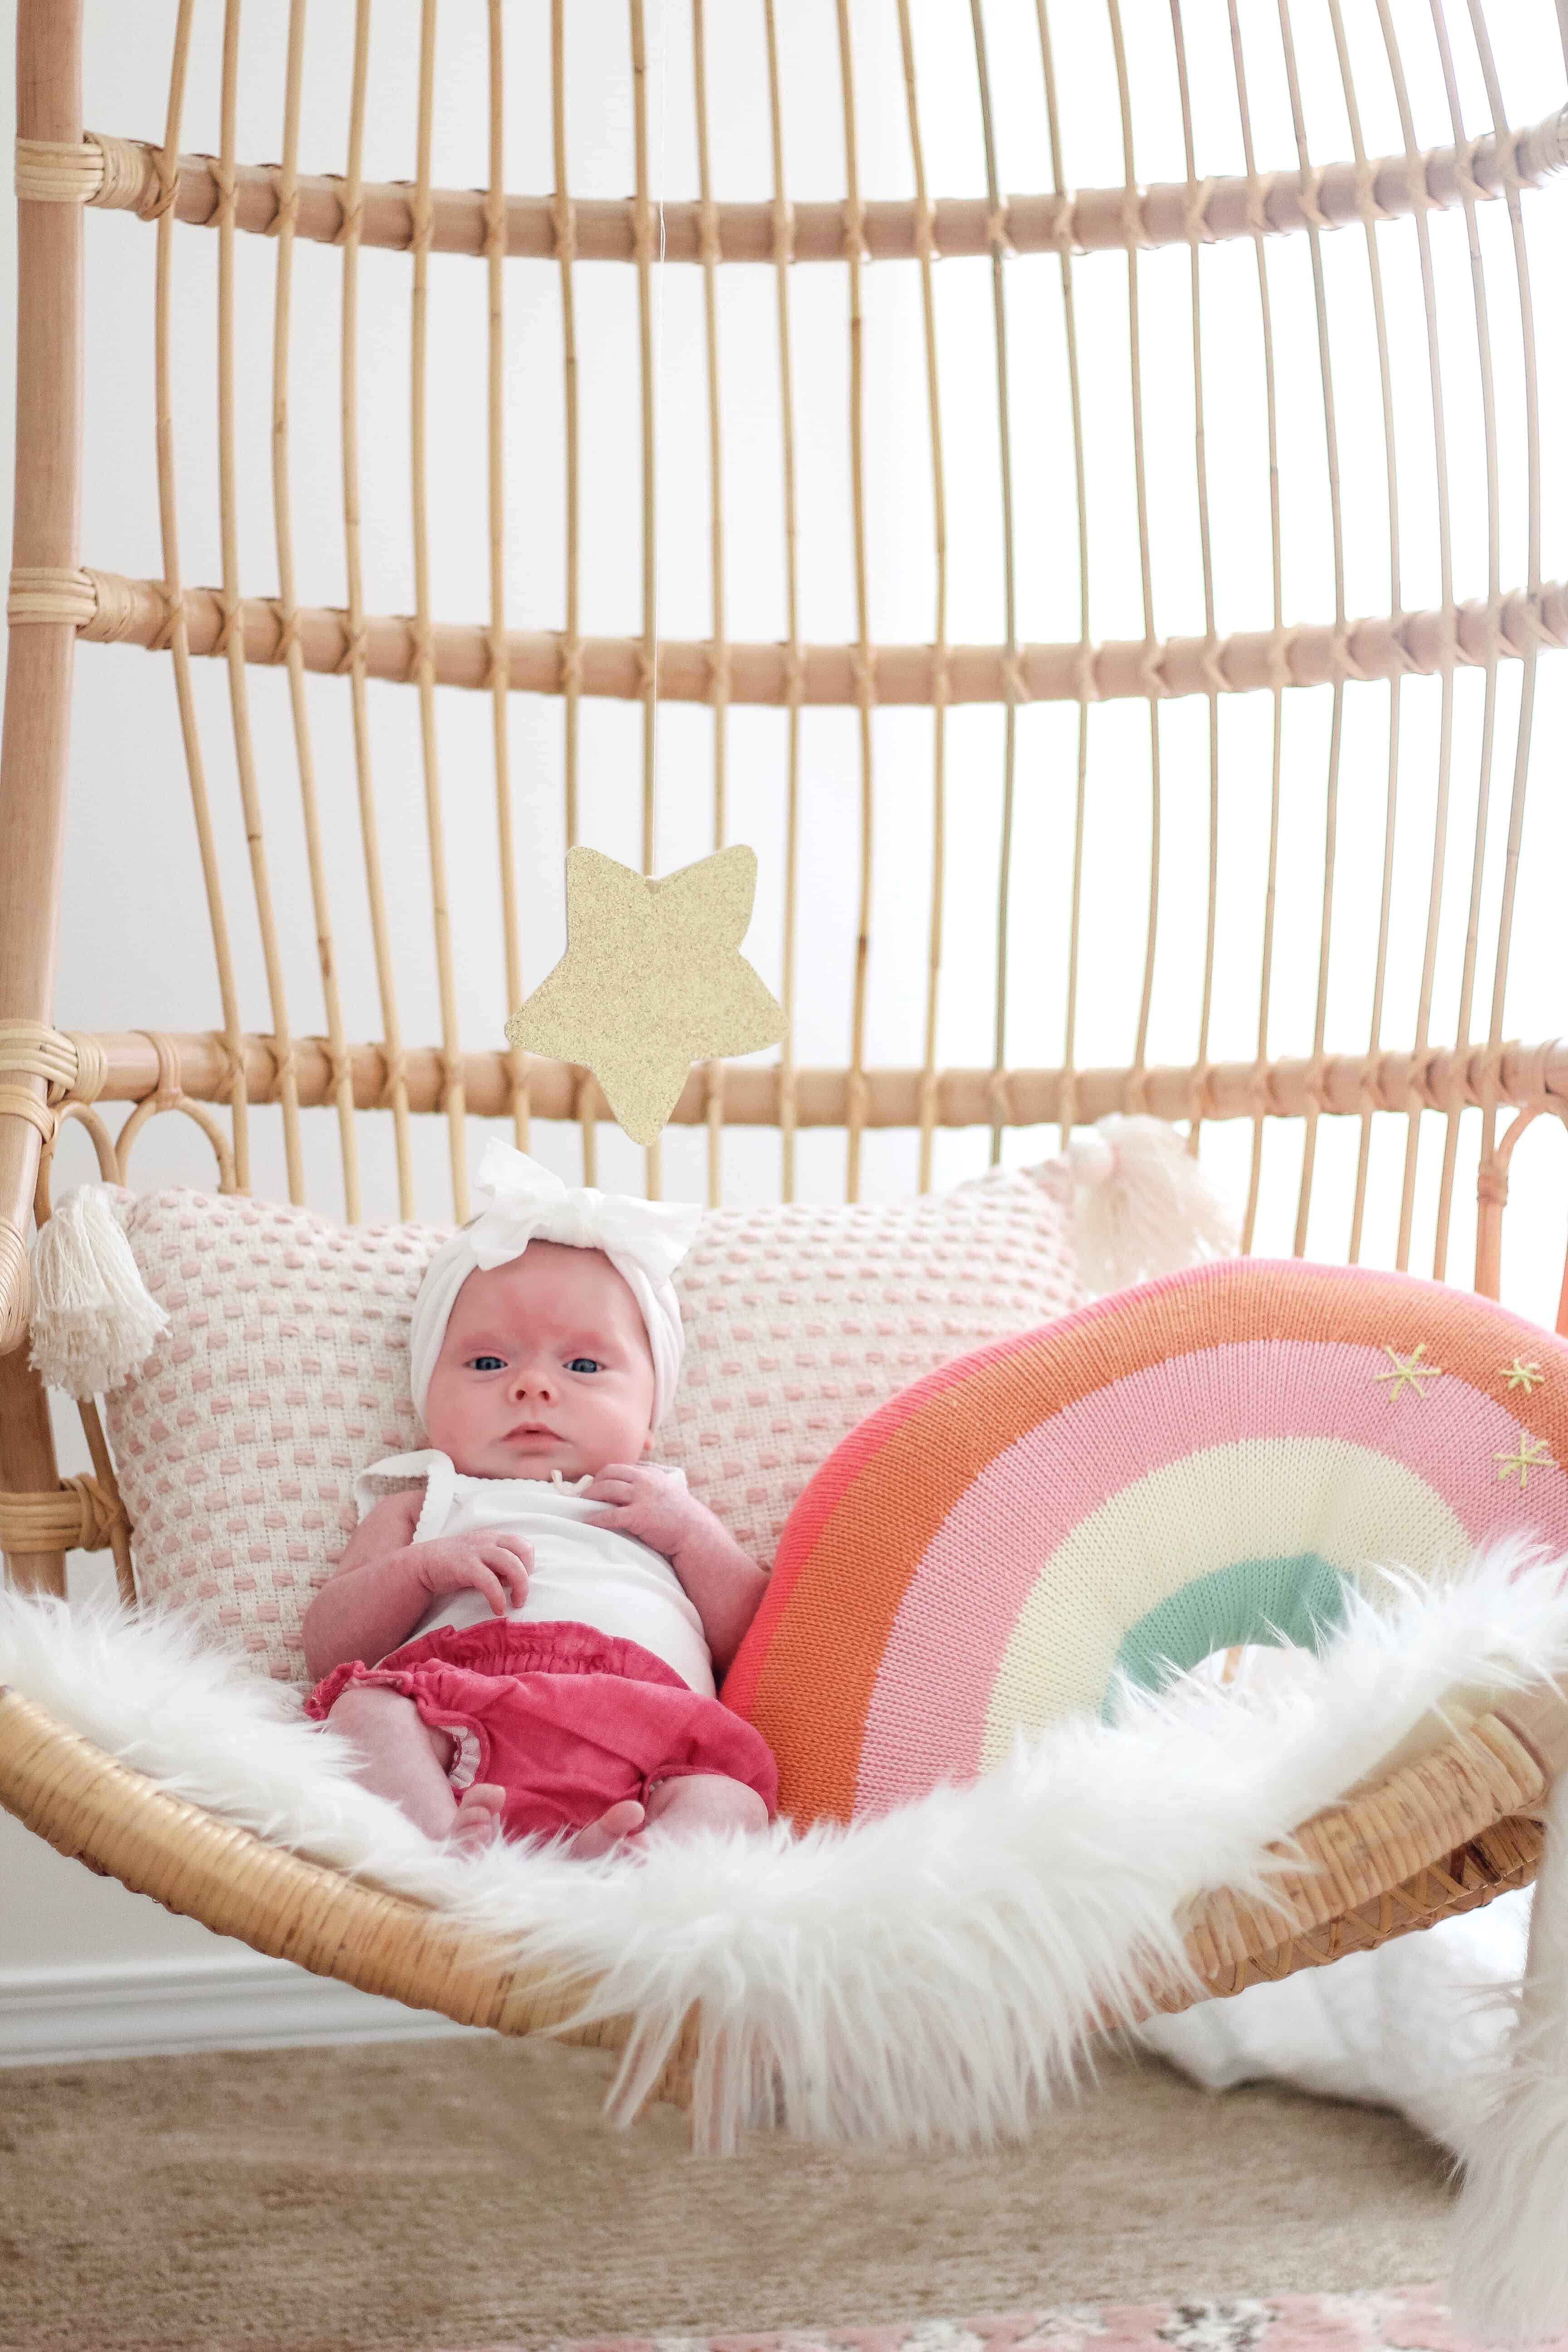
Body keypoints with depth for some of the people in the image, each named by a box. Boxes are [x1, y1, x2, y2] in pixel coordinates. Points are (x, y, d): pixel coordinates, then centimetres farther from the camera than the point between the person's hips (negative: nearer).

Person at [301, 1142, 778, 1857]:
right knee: (364, 1709, -30)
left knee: (734, 1795, -30)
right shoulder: (426, 1506, 33)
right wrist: (421, 1568, 1)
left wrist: (693, 1533, 13)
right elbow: (328, 1650, 18)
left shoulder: (660, 1507, 37)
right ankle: (450, 1848, -52)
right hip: (459, 1728, 0)